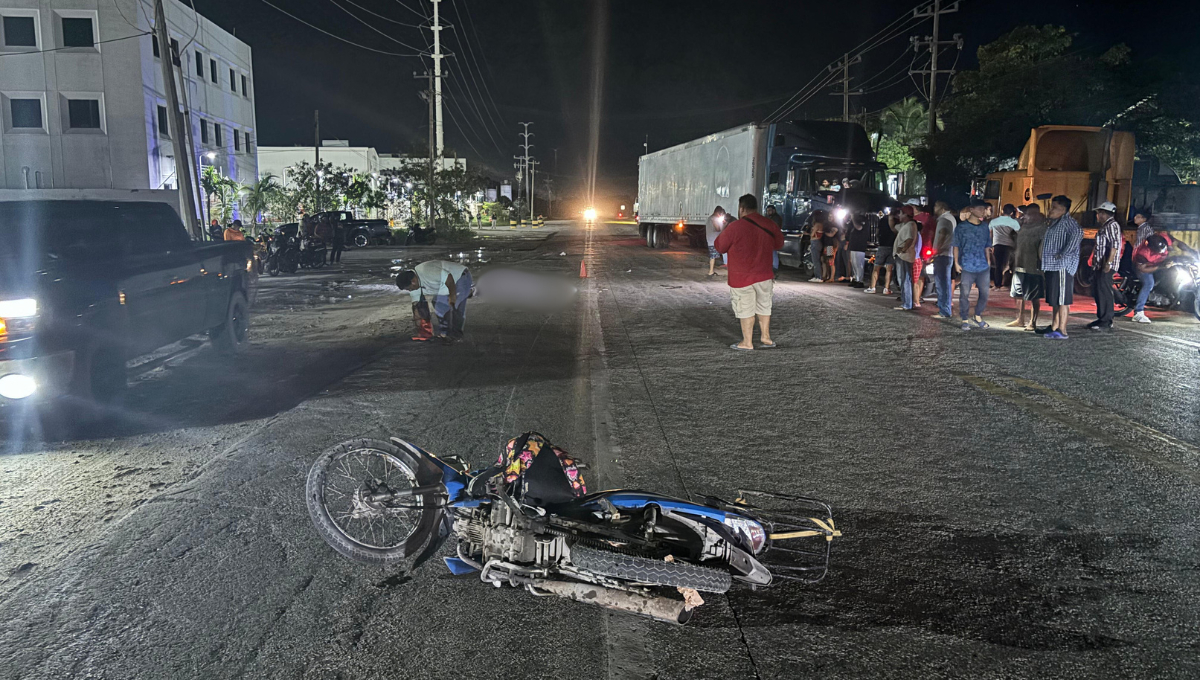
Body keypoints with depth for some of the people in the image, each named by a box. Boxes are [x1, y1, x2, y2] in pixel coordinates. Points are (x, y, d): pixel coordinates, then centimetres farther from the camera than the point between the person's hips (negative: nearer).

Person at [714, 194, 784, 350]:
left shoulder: (735, 227, -17)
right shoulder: (770, 225, 0)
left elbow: (719, 247, -6)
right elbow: (779, 244, 15)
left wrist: (722, 232, 10)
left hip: (742, 278, -5)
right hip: (764, 275, 5)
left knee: (745, 310, 3)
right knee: (763, 307, 18)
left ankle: (747, 342, 9)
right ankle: (765, 337, 24)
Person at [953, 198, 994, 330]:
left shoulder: (985, 227, 10)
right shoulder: (961, 228, -2)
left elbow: (987, 247, 16)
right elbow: (956, 246, -1)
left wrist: (988, 262, 12)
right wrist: (956, 263, -6)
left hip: (983, 267, 4)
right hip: (966, 267, -4)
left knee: (984, 293, 7)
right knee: (964, 294, 0)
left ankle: (978, 316, 27)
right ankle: (965, 320, 12)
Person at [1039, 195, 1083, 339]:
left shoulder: (1067, 221, -12)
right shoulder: (1054, 222, 19)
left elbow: (1078, 233, -30)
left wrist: (1063, 254, -27)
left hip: (1062, 266, -10)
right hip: (1052, 266, 10)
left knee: (1062, 300, -8)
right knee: (1054, 300, 14)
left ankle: (1062, 331, -7)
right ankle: (1054, 327, 21)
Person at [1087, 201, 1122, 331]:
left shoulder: (1112, 225, -11)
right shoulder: (1104, 226, 20)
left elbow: (1115, 246, -20)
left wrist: (1108, 263, -26)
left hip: (1106, 267, -10)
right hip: (1099, 266, 10)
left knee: (1105, 293, -9)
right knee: (1098, 293, 13)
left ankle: (1106, 322, -8)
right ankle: (1101, 319, 21)